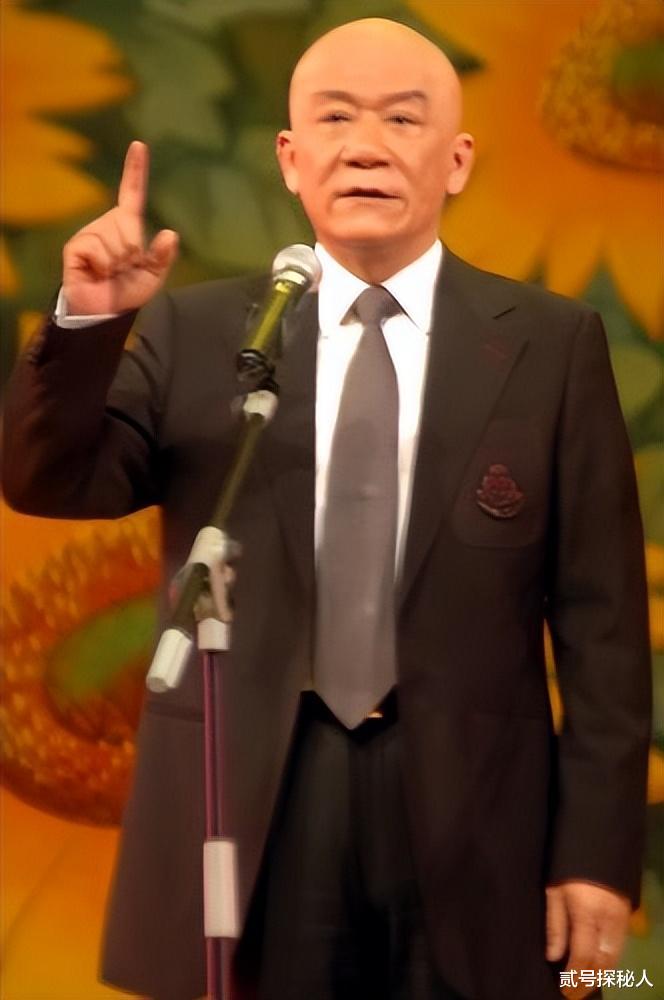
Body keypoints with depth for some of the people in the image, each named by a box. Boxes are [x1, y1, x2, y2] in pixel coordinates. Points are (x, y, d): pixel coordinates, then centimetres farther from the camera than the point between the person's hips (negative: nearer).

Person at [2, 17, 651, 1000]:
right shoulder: (194, 331, 6)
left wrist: (598, 848, -4)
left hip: (467, 817, -1)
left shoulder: (552, 344, 2)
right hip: (244, 811, 1)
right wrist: (89, 322, -19)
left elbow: (600, 617, 0)